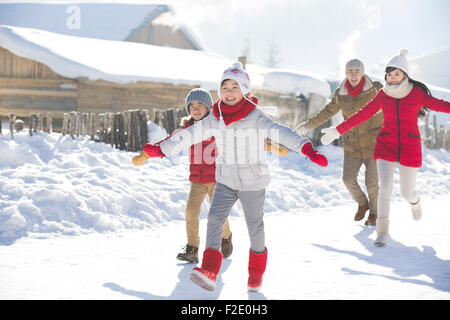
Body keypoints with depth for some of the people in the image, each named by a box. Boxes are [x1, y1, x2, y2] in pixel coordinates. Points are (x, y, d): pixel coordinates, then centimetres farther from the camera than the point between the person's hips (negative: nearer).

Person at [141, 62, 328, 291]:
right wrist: (161, 150, 14)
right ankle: (209, 272, -19)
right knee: (214, 220, -13)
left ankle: (256, 272, 29)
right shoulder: (214, 119, -1)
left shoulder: (255, 118, -16)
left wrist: (308, 149, -43)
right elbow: (189, 135, 9)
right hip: (225, 181, 4)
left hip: (253, 182, -4)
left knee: (255, 226, 8)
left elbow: (281, 133, -28)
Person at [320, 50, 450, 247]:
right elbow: (362, 114, 6)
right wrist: (338, 131, 7)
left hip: (410, 147, -1)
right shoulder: (383, 95, 1)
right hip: (386, 146, 1)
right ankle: (382, 231, -7)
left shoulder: (417, 92, -4)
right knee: (385, 186, -16)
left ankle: (414, 200, 42)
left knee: (407, 193, 4)